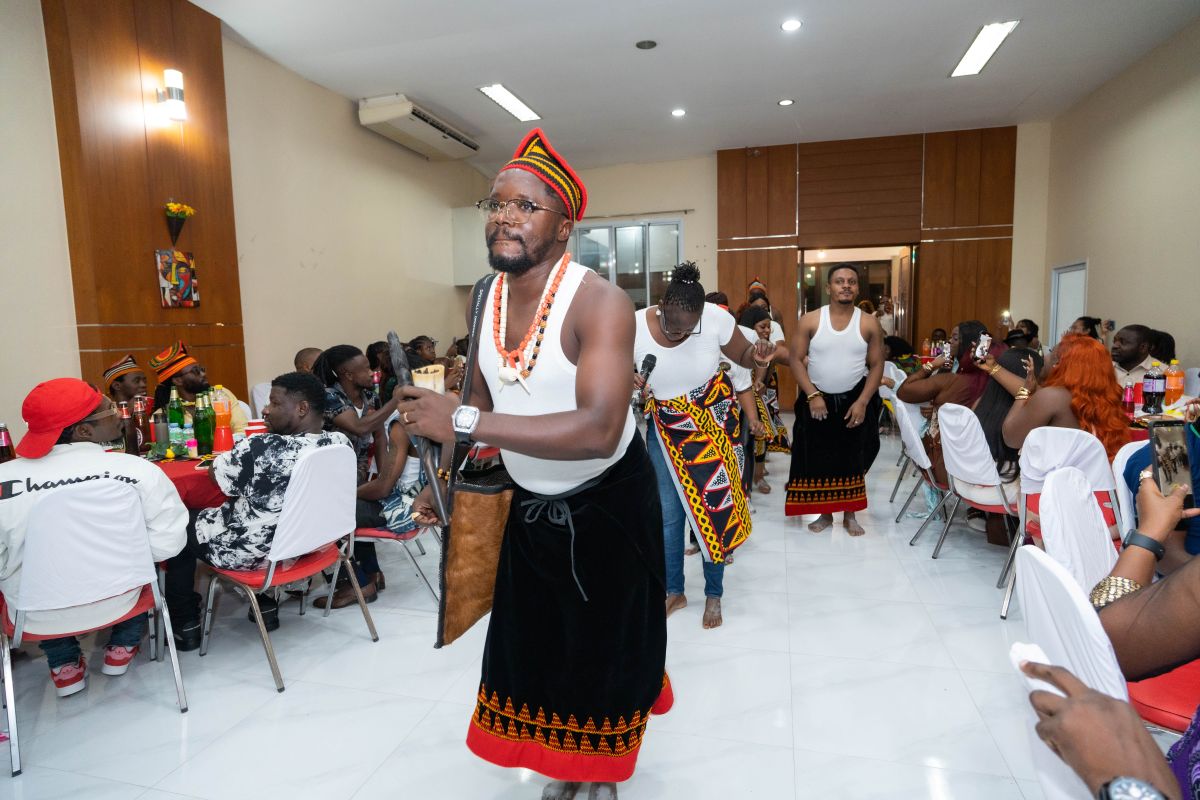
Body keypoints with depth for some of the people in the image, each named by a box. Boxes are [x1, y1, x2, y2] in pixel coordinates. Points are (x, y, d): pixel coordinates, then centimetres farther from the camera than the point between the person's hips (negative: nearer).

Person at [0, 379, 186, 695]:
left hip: (37, 615, 1)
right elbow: (167, 545, -18)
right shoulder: (138, 470, -23)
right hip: (118, 601, -1)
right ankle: (122, 648, 39)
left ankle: (64, 666, 37)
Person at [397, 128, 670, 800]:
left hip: (607, 508, -6)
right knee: (534, 642, 19)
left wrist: (464, 422, -38)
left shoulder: (600, 302, -26)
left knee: (604, 649, 13)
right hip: (529, 505, 7)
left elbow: (598, 430, -38)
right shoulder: (489, 299, -3)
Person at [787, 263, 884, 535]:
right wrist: (812, 395, -15)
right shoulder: (810, 321, -7)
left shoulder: (870, 324, -3)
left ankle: (850, 515, 24)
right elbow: (796, 360, -6)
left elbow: (877, 366, 0)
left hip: (854, 400, 1)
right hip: (817, 400, 0)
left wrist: (862, 402, -10)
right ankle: (824, 513, 22)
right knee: (818, 457, 5)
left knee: (853, 458, 9)